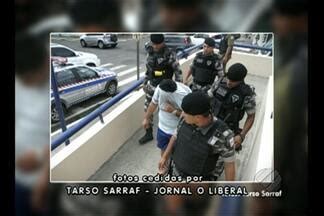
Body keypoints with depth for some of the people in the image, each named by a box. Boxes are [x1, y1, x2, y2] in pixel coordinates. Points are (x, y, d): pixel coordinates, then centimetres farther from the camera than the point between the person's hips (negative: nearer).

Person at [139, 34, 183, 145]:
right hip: (151, 87, 6)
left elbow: (178, 72, -12)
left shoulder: (170, 55, -18)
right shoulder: (150, 52, 1)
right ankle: (148, 133, 26)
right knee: (147, 110, 10)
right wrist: (145, 83, 16)